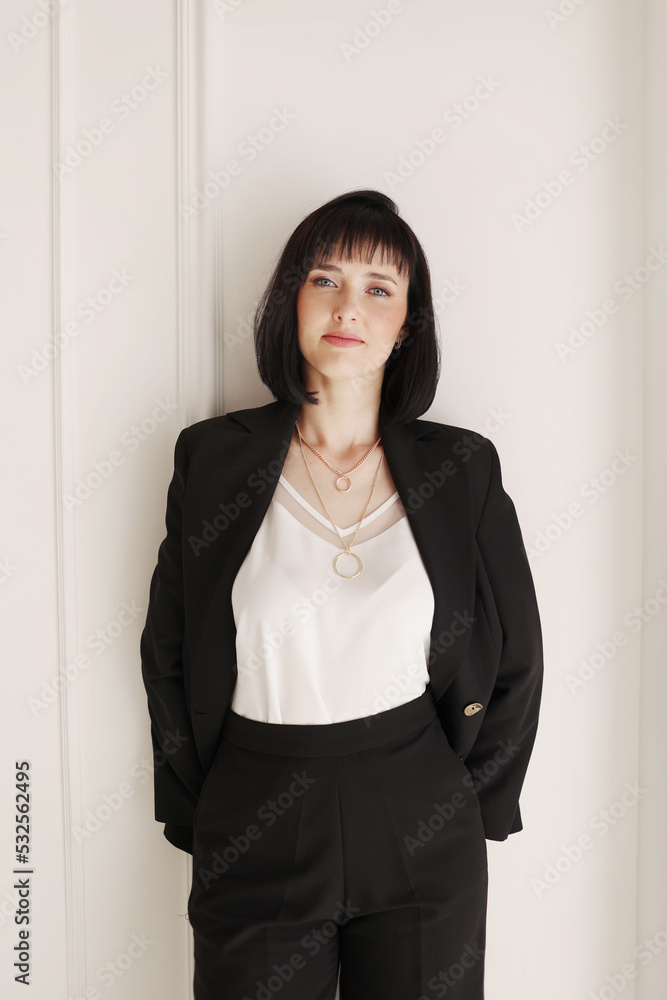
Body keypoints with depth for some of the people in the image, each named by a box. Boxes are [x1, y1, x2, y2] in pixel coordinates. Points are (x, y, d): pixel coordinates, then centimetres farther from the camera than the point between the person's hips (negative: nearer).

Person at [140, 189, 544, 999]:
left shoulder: (461, 468, -3)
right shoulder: (215, 459, -3)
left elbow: (515, 662, 5)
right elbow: (167, 655, 3)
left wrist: (471, 810, 5)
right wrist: (200, 816, 4)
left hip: (422, 838, 1)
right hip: (255, 831, 0)